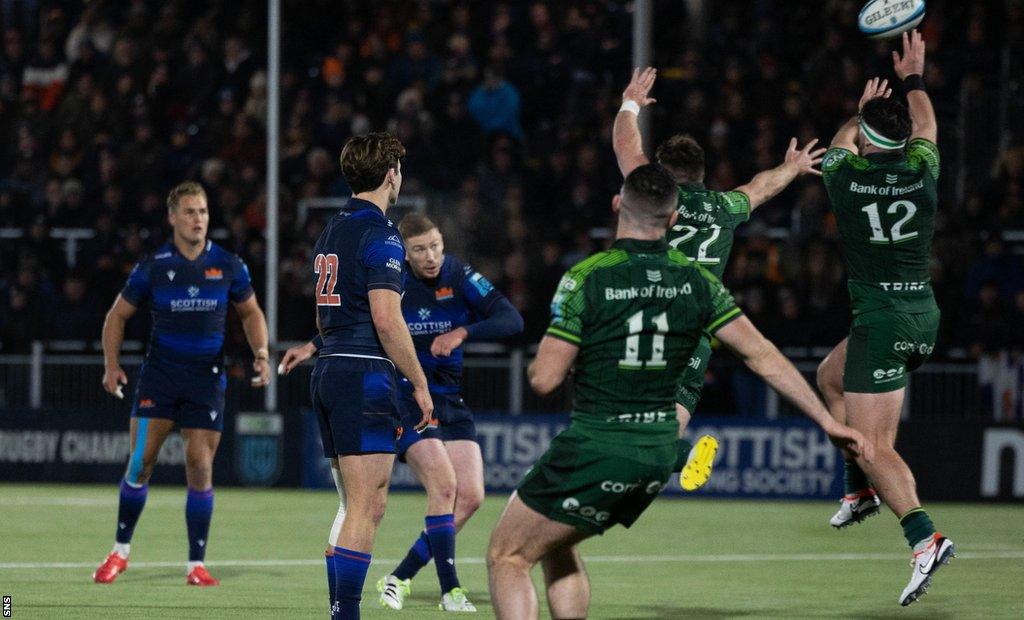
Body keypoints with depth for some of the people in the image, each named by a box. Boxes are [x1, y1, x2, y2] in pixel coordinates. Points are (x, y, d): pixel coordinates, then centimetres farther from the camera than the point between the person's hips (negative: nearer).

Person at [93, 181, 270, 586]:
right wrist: (112, 364, -2)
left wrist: (261, 352, -1)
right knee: (140, 462, -6)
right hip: (159, 373, 0)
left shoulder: (228, 265, 0)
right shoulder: (153, 266, -2)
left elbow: (251, 313, 15)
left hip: (207, 377, 1)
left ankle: (197, 564, 5)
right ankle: (120, 552, 10)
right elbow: (118, 314, 8)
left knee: (200, 468, -3)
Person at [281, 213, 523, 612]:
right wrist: (313, 347, 0)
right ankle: (449, 588, -15)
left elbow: (512, 320, -15)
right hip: (404, 397, -4)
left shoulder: (460, 278, -7)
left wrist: (463, 332, -27)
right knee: (443, 482, -21)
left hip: (450, 399, 4)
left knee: (471, 496, -6)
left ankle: (400, 578, 4)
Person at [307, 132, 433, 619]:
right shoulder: (380, 235, -11)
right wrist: (420, 386, -12)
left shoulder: (331, 232, 17)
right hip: (366, 374, -9)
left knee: (353, 505, 13)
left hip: (327, 372, 9)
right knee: (368, 505, -10)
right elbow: (386, 319, -18)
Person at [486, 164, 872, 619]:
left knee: (507, 556, 5)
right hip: (658, 454, 6)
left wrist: (540, 361, 12)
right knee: (556, 546, 26)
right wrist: (828, 421, 8)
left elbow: (544, 379, -12)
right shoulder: (696, 282, 1)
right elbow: (763, 357, 2)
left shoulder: (587, 278, -14)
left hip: (595, 451, -6)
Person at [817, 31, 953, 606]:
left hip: (882, 319, -6)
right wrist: (915, 78, 41)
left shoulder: (846, 176, -8)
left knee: (874, 446, -9)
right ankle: (862, 491, 26)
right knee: (831, 377, 30)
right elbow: (926, 127, 25)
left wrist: (862, 111, 38)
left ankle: (925, 537, -28)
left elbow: (841, 142, 19)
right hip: (925, 315, 6)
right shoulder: (922, 171, 1)